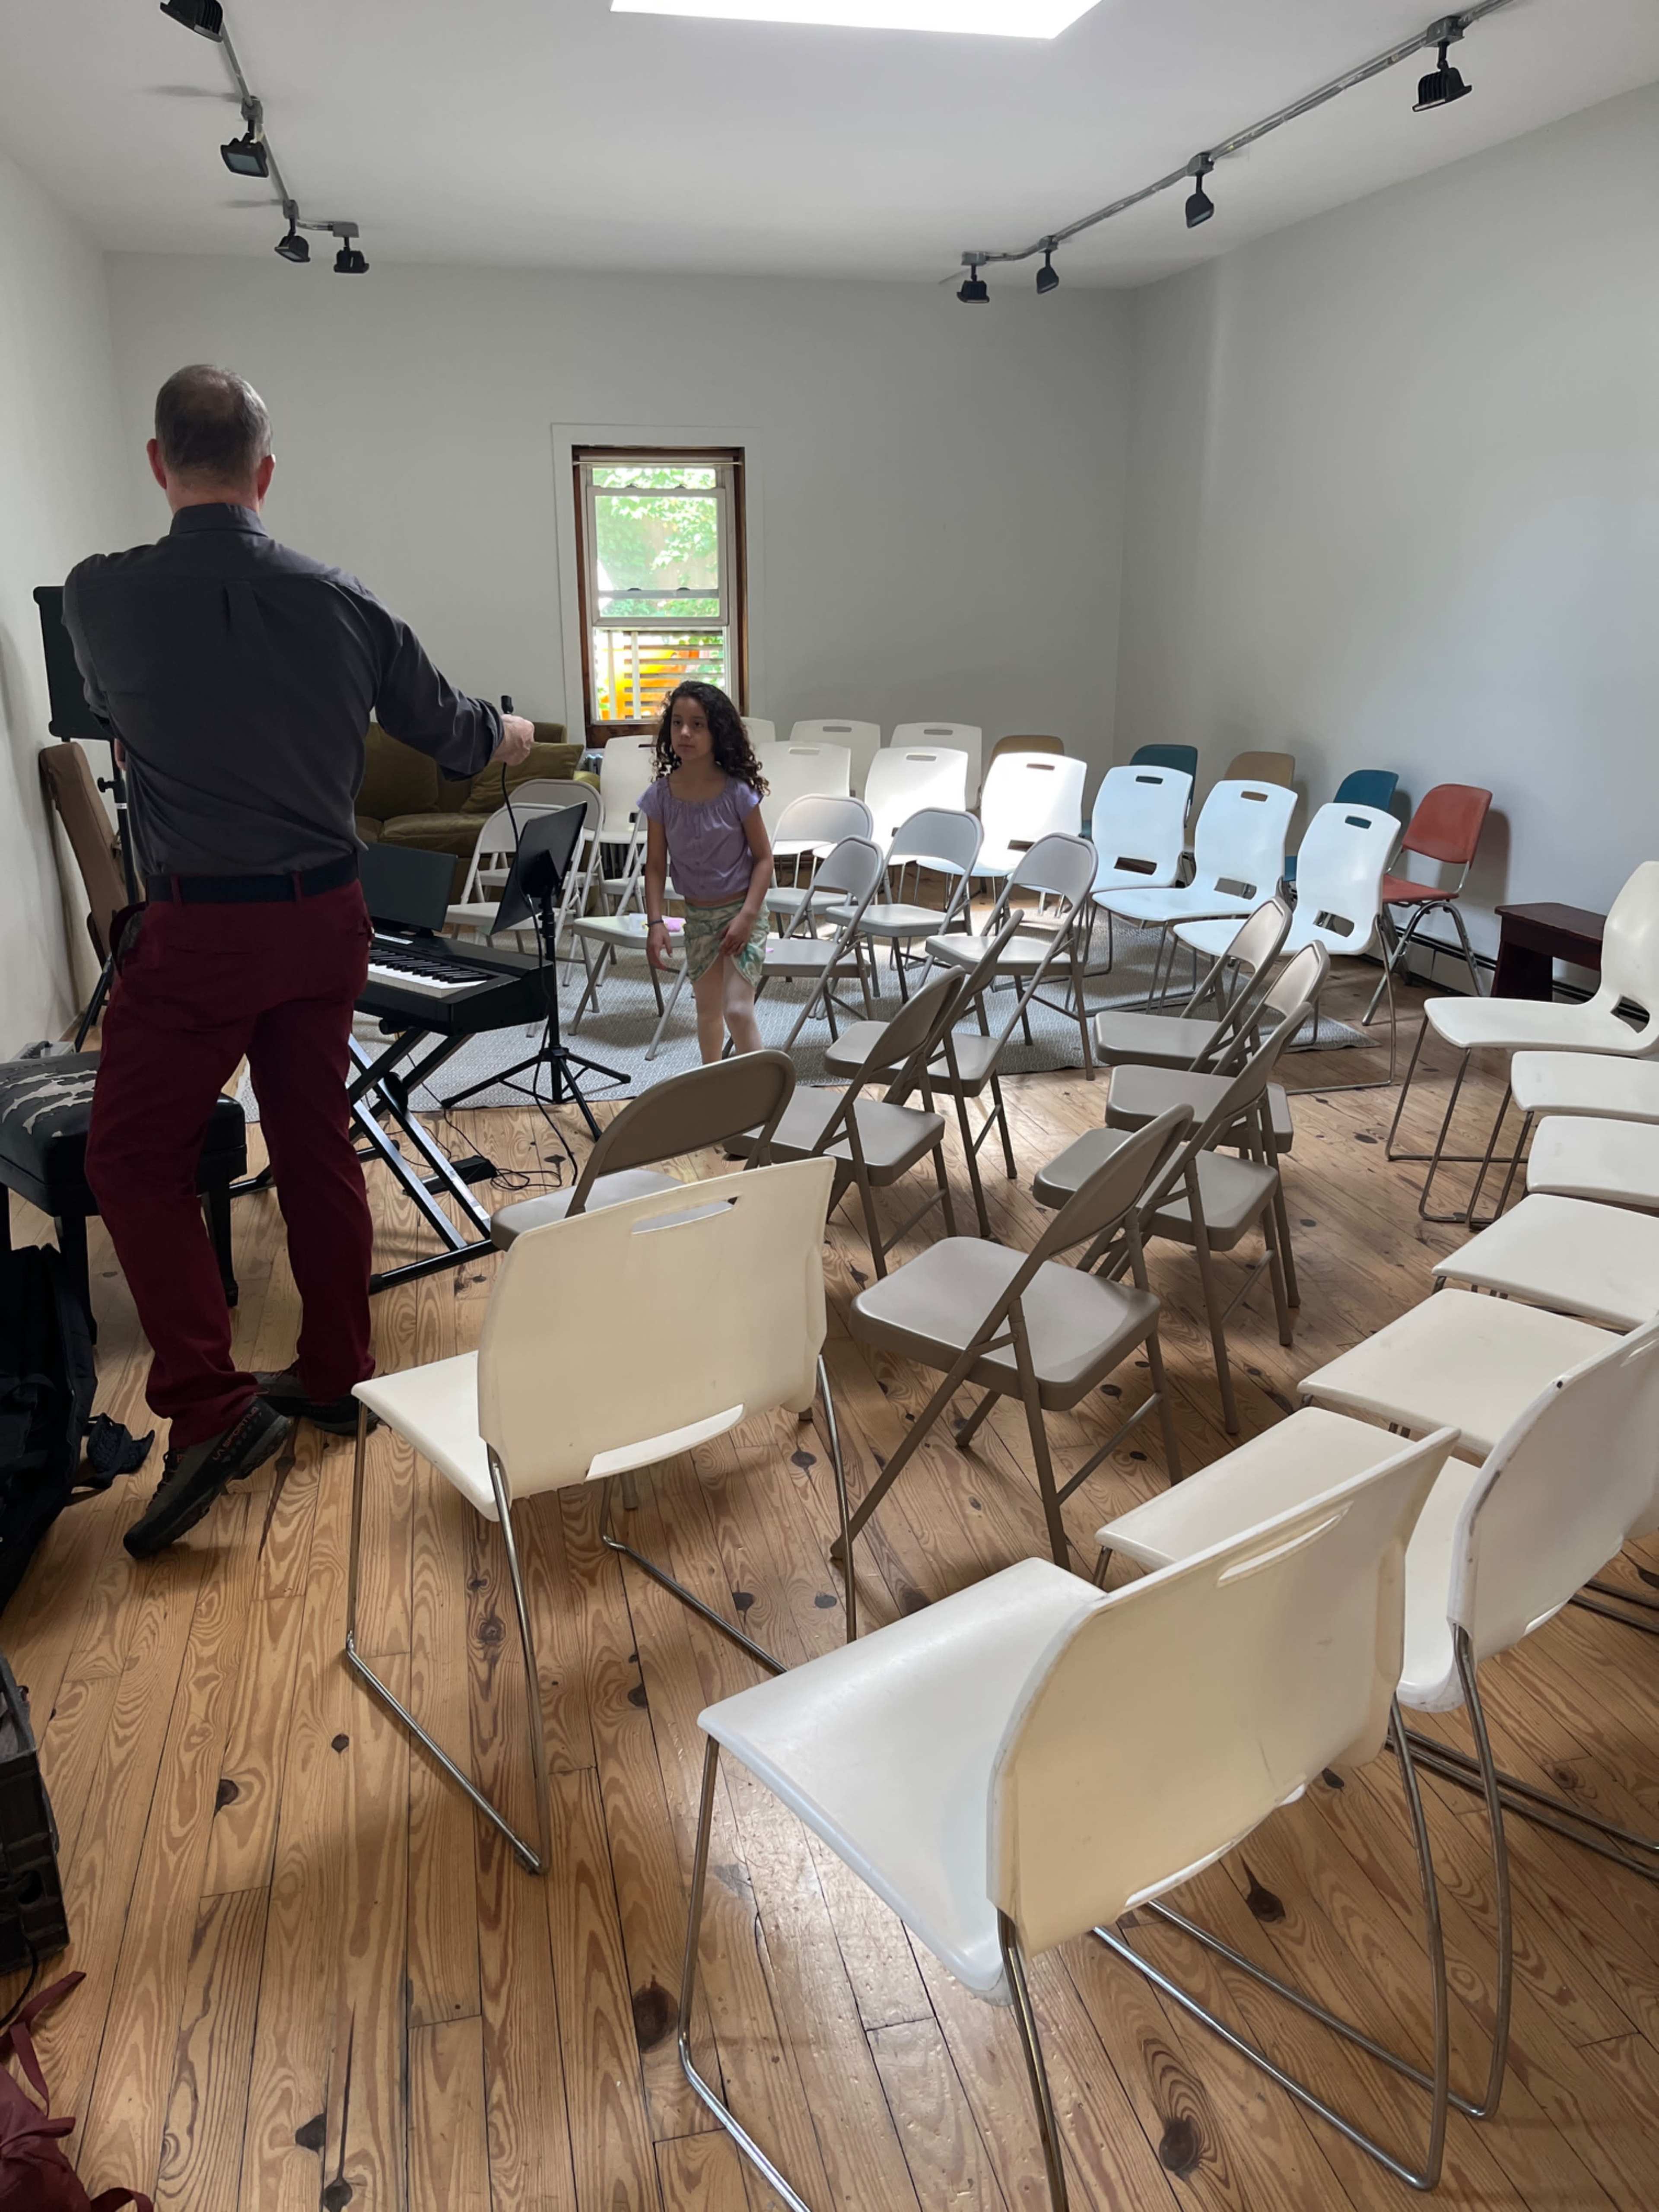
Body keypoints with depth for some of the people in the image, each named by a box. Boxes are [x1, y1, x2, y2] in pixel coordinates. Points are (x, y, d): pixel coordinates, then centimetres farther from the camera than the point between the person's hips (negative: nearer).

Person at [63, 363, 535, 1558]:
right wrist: (516, 732, 32)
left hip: (195, 927, -4)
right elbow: (454, 731, 9)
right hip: (325, 917, 4)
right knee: (318, 1145, 14)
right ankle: (335, 1375, 26)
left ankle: (207, 1406, -2)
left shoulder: (102, 597, -8)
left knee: (138, 1157, 6)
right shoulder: (340, 601, -3)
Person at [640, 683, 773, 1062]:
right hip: (697, 916, 4)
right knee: (708, 1010, 16)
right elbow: (656, 866, -3)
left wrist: (747, 916, -18)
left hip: (740, 911, -4)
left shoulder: (737, 792, -17)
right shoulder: (660, 795, -9)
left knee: (738, 1010, -14)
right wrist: (655, 923, -12)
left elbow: (763, 857, -10)